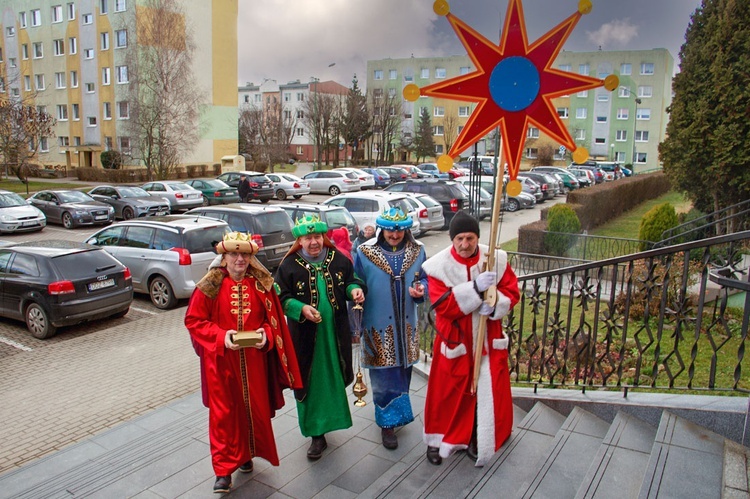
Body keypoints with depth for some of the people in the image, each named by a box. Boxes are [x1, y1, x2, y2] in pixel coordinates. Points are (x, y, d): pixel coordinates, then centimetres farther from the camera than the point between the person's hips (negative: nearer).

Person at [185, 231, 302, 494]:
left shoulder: (261, 283, -2)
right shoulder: (210, 285, -8)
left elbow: (274, 318, 6)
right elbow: (193, 320, -5)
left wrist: (266, 334, -14)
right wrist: (221, 336, -18)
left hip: (254, 359, 2)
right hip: (221, 360, -2)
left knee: (254, 409, 13)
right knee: (223, 412, 4)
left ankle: (246, 455, 37)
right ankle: (224, 469, 18)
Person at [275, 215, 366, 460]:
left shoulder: (338, 259, 0)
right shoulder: (289, 265, -8)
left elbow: (351, 280, 13)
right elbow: (281, 298, -5)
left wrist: (355, 289, -9)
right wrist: (301, 308, -21)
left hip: (336, 333, 3)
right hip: (305, 336, -2)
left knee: (334, 379, 13)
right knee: (310, 383, 4)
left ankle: (328, 419, 39)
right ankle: (317, 434, 18)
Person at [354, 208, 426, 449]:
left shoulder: (417, 251, 0)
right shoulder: (364, 253, -8)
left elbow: (425, 281, 11)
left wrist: (420, 290, -14)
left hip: (406, 326, 4)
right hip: (378, 326, -3)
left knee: (403, 371, 16)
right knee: (384, 375, 1)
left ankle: (396, 413, 37)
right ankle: (388, 422, 17)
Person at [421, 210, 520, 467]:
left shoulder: (497, 259, -7)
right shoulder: (438, 266, -15)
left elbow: (512, 292, 0)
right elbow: (442, 306, -21)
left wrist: (495, 305, -22)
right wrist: (475, 288, -31)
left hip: (488, 340, 2)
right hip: (454, 342, -2)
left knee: (486, 392, 11)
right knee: (447, 393, 10)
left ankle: (476, 439, 34)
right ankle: (437, 439, 33)